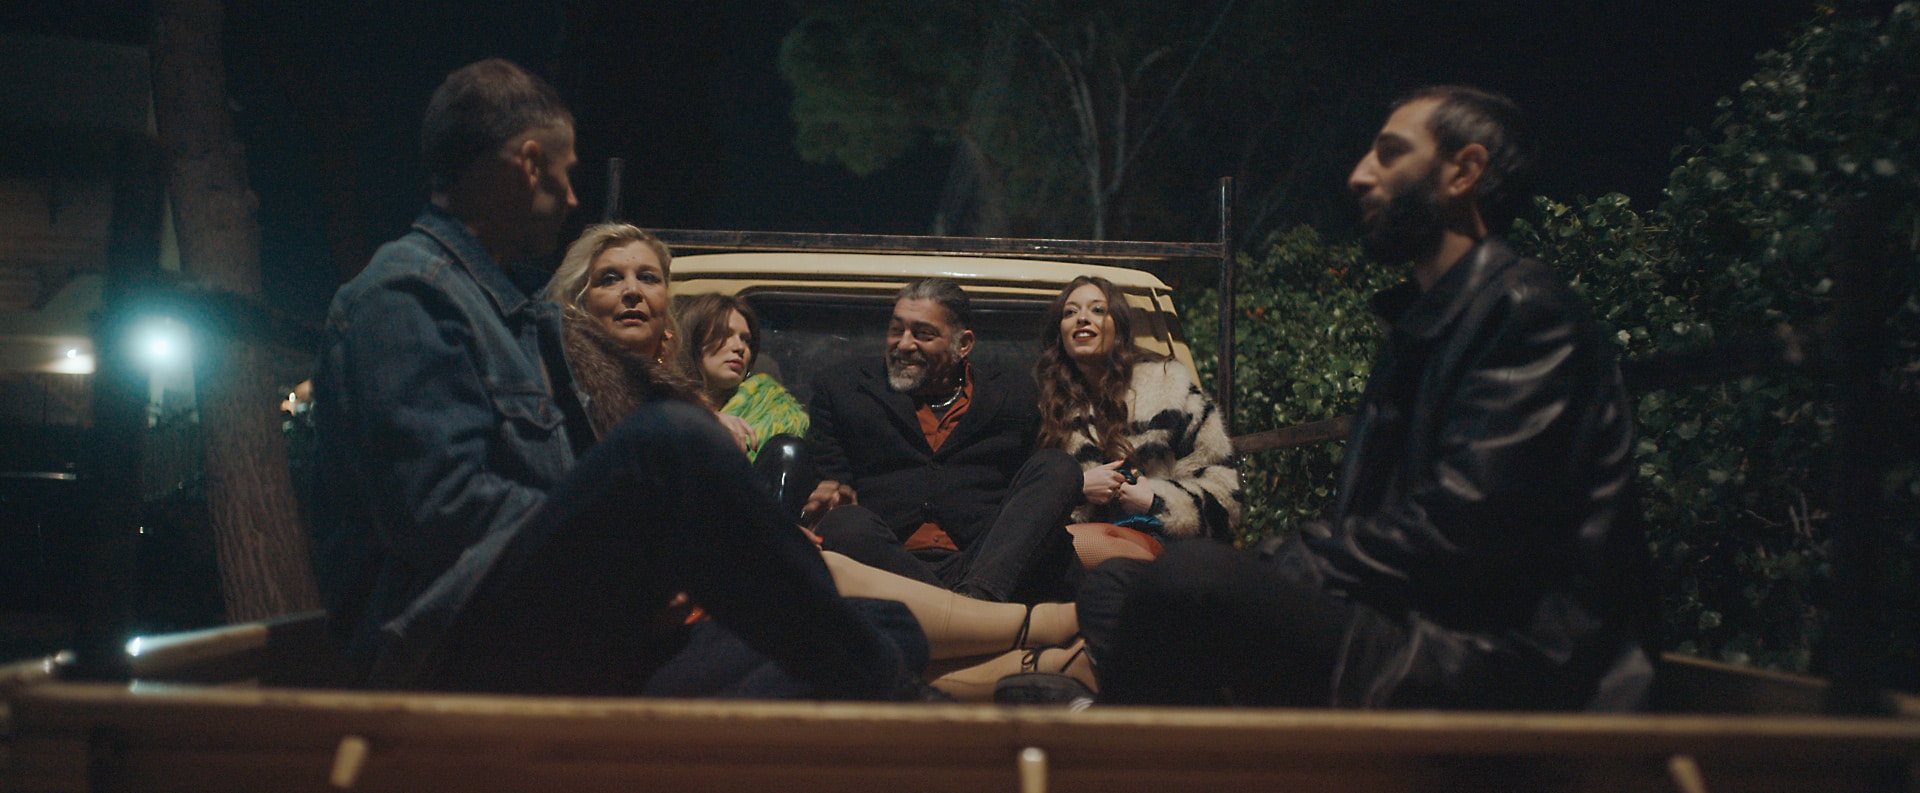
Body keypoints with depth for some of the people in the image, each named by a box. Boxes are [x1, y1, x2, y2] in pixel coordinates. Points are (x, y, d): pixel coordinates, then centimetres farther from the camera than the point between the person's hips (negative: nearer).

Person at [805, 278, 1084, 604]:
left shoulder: (1014, 396, 22)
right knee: (843, 525, -32)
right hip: (894, 564, -1)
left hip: (994, 565, 2)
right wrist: (829, 490, -10)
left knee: (1056, 465, -19)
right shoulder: (839, 392, 21)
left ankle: (977, 595, -38)